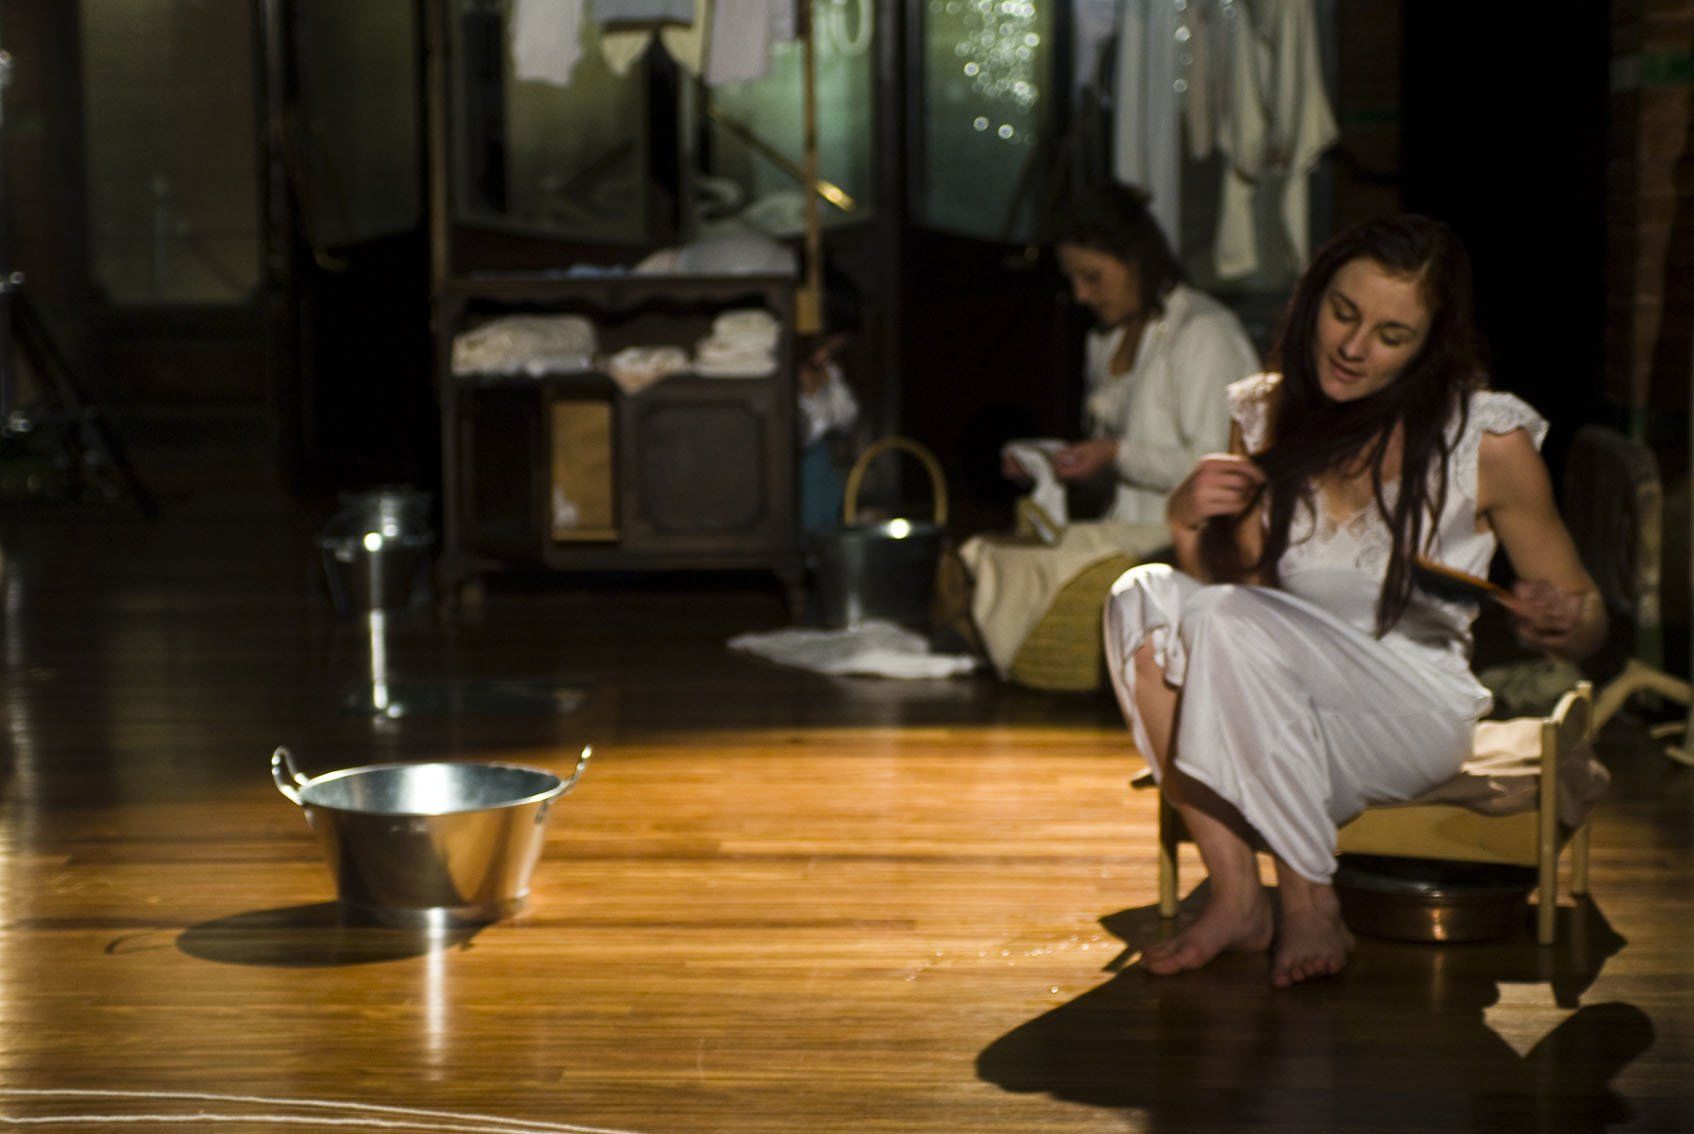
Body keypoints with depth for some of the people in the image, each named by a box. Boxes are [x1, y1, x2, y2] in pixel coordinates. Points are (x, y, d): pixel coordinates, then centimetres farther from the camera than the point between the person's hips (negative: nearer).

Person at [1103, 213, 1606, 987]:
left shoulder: (1488, 441, -5)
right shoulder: (1266, 415, 5)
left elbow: (1586, 615, 3)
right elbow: (1223, 580, 7)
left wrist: (1559, 621, -21)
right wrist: (1189, 523, -15)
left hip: (1410, 713, -4)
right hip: (1274, 727, 4)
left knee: (1231, 623, -29)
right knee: (1142, 597, -23)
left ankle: (1308, 906, -19)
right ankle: (1232, 893, -23)